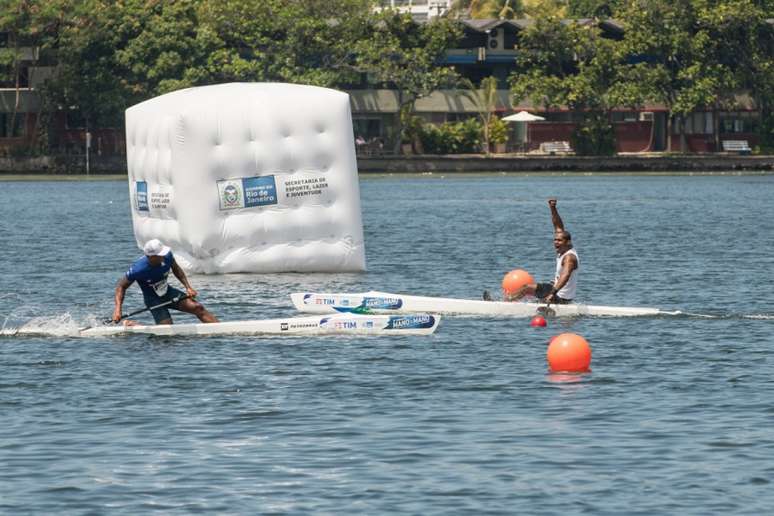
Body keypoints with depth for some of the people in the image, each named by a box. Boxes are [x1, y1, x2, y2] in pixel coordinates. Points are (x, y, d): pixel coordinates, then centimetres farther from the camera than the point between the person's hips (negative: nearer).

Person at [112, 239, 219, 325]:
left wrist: (188, 287, -3)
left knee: (197, 307, -11)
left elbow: (176, 270, 6)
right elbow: (121, 286, -16)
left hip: (168, 292, 5)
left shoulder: (167, 256, -17)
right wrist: (118, 309, -26)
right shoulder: (137, 269, -29)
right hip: (153, 299, -5)